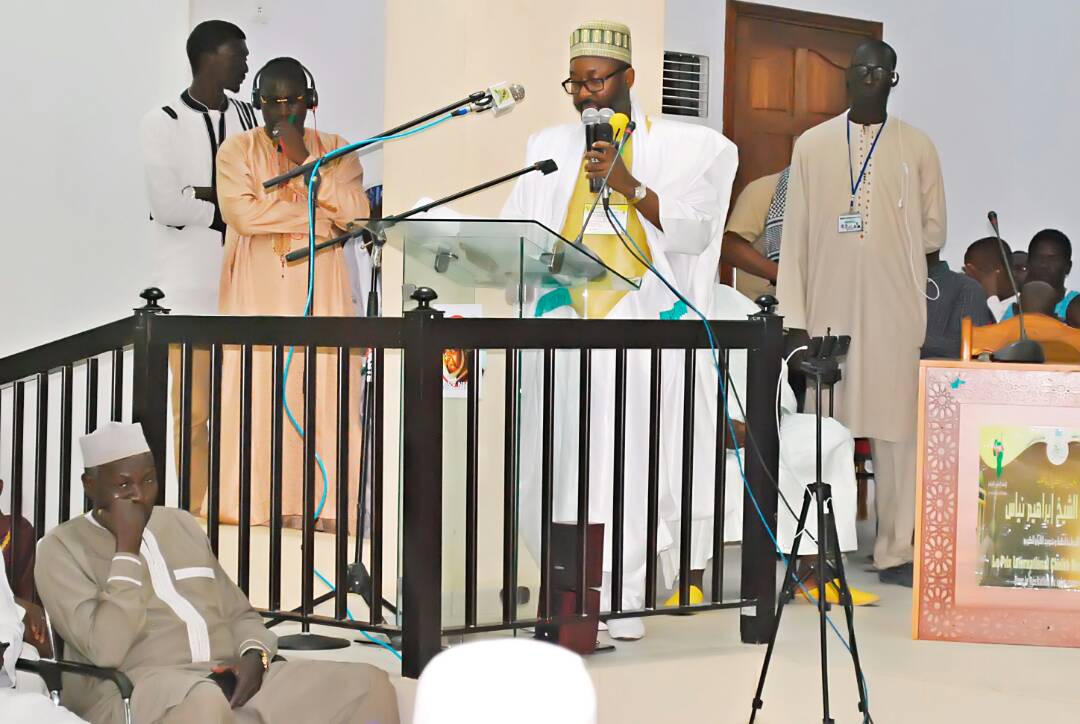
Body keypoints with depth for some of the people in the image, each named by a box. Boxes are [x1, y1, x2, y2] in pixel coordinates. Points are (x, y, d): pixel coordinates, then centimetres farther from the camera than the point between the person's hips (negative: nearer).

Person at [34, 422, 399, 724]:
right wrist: (127, 547, -9)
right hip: (132, 688, -6)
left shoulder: (181, 524, 21)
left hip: (231, 678, 6)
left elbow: (240, 613, 24)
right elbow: (106, 650, -13)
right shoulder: (63, 548, 2)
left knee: (368, 684, -15)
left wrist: (254, 655, 1)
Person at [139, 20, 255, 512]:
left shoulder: (246, 117, 13)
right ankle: (197, 515, 3)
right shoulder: (163, 123, -1)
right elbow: (168, 206, -11)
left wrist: (200, 193, -9)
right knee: (194, 412, -3)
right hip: (189, 284, -4)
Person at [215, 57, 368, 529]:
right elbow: (242, 213, -10)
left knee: (321, 393, -7)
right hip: (258, 292, -1)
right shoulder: (238, 150, 8)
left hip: (320, 295, 1)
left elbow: (356, 211, -4)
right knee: (255, 395, -8)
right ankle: (256, 504, -5)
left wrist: (305, 159, -7)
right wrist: (320, 219, -9)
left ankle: (318, 504, -5)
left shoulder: (335, 150, 13)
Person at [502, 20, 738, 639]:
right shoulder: (550, 148, 15)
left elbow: (693, 234, -3)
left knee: (630, 458, -7)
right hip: (564, 325, 3)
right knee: (564, 457, -2)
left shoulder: (677, 147, 7)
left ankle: (621, 599, -1)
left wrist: (628, 185, -13)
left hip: (642, 326, -2)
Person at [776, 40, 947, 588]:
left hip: (895, 313, 0)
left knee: (895, 430, 0)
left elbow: (932, 232, 11)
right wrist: (794, 320, -1)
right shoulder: (813, 145, 6)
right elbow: (795, 237, 3)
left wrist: (887, 247, -1)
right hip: (828, 311, 0)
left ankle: (896, 550, 6)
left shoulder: (917, 148, 6)